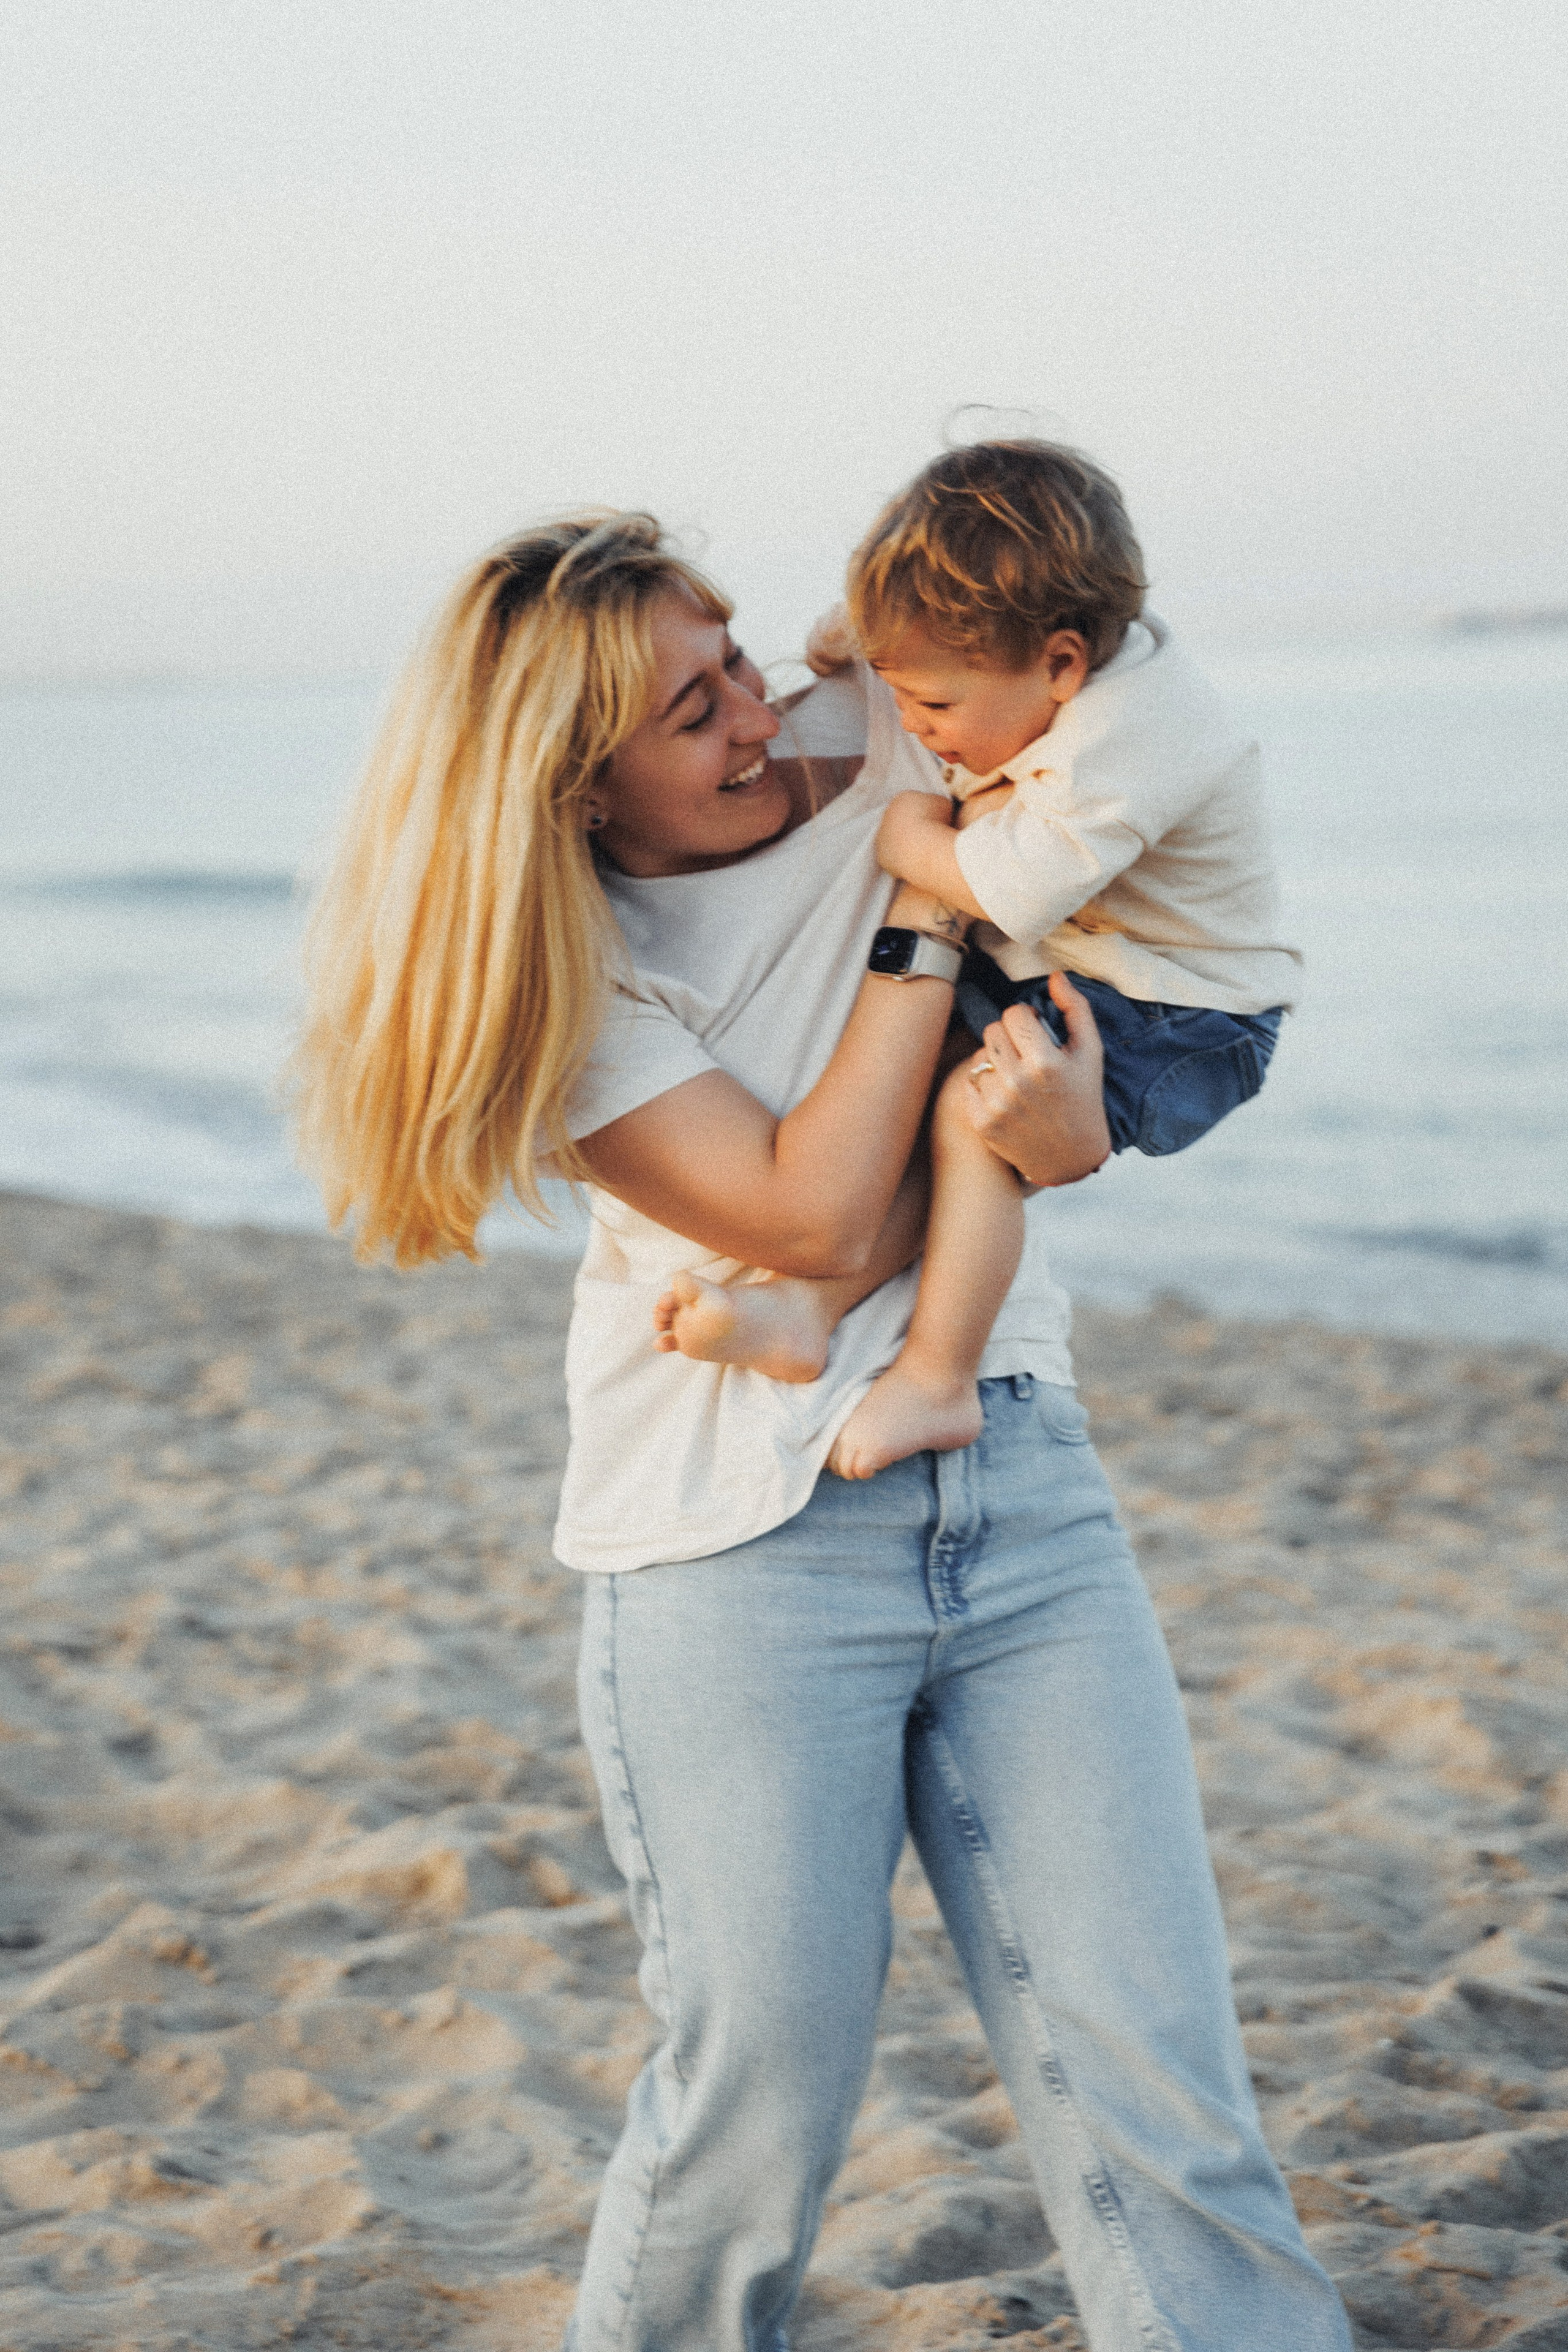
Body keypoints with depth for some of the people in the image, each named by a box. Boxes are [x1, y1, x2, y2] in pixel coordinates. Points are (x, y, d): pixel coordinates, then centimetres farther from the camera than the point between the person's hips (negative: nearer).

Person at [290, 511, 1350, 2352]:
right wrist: (927, 921, -13)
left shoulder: (881, 756, 5)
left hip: (1019, 1489, 4)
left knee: (1145, 2061, -1)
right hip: (738, 1549, -3)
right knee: (763, 2091, 1)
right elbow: (820, 1221, -16)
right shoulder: (571, 976, -6)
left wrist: (1078, 1118, -15)